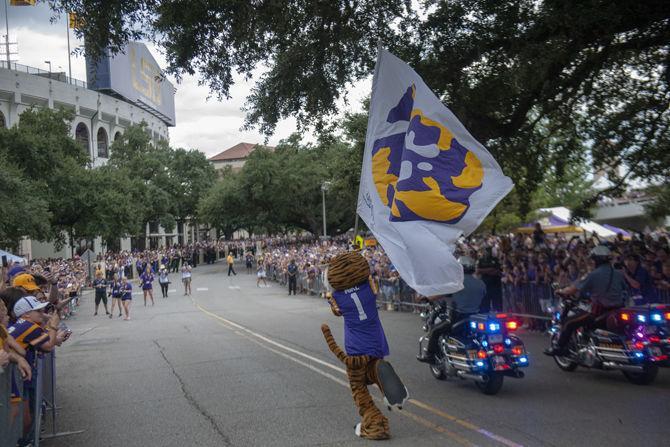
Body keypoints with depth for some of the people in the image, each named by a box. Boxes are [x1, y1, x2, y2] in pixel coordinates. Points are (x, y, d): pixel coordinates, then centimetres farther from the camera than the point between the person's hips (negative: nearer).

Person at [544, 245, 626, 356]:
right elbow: (624, 288, 19)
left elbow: (574, 289, -7)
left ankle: (558, 348, 3)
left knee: (569, 322, 3)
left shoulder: (593, 275, -9)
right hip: (617, 311, 6)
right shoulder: (619, 274, 5)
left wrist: (561, 291, 10)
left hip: (599, 311, -6)